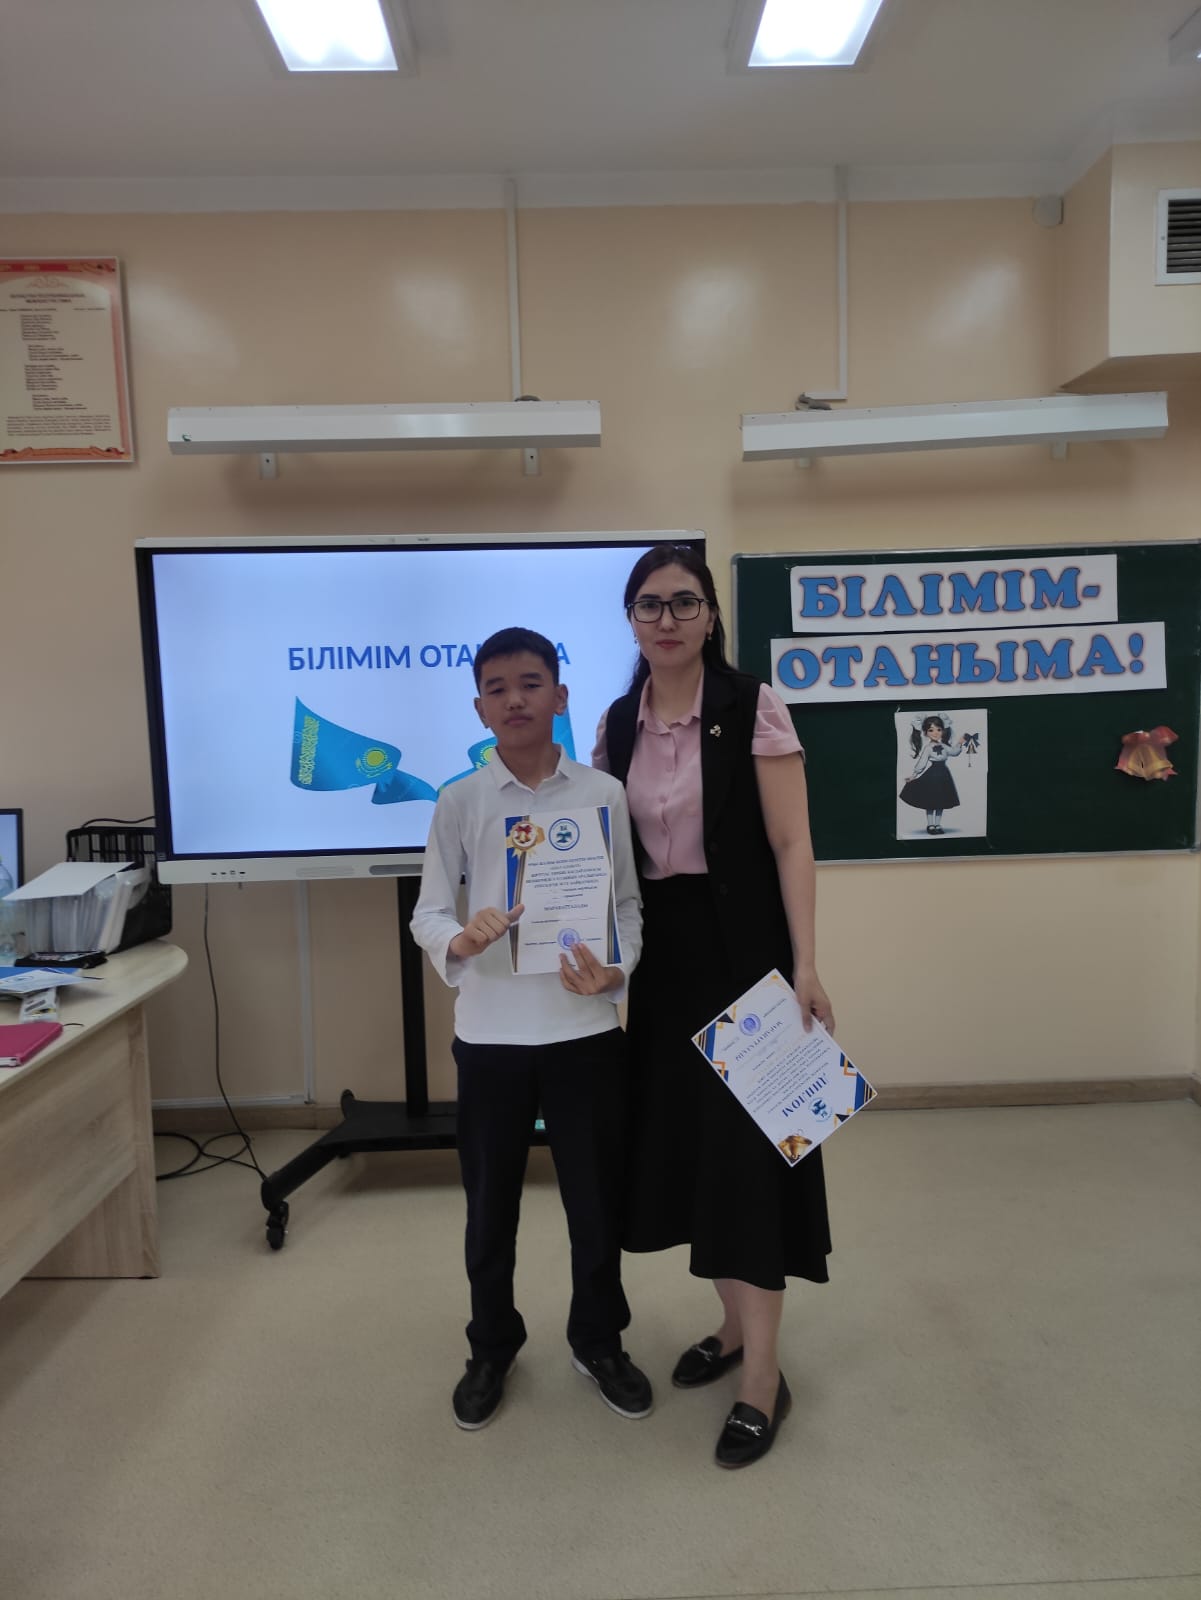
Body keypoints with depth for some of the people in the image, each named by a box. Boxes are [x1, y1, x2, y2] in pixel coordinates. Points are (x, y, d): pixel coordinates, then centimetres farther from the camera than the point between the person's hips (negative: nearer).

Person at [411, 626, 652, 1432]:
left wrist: (617, 970, -16)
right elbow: (428, 911, 0)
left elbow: (629, 902, 2)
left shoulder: (604, 794, -2)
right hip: (491, 1033, 0)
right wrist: (459, 941, -22)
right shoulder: (459, 802, -2)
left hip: (587, 1028, 0)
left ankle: (600, 1342, 36)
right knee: (491, 1205, 14)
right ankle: (492, 1349, 37)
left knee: (597, 1199, 13)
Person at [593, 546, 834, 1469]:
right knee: (685, 1138, 13)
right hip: (661, 954, 6)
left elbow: (791, 845, -12)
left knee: (746, 1143, -3)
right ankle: (736, 1325, 33)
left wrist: (804, 965, -19)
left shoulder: (752, 708, -8)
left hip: (740, 948, -5)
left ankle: (764, 1378, 10)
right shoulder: (618, 724, 7)